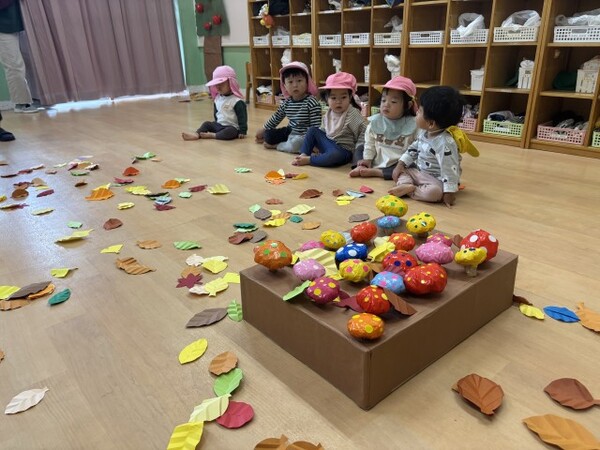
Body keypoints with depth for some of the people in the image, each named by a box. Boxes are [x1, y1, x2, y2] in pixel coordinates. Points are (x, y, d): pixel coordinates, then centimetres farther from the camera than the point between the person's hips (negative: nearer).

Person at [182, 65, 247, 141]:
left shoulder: (237, 101, -15)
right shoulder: (217, 98, 10)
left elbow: (242, 117, -17)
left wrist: (242, 131, -21)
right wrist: (216, 124, 26)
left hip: (232, 127, -8)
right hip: (219, 125, 8)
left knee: (230, 132, -37)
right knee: (207, 124, 2)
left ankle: (212, 135, -26)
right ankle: (196, 134, -18)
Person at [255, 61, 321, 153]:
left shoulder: (312, 102, -19)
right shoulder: (286, 102, 1)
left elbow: (316, 126, -19)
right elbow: (276, 117, 15)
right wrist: (263, 130, 22)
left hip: (303, 135, -6)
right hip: (290, 131, 6)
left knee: (295, 144, -34)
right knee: (268, 135, -1)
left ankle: (276, 145, -9)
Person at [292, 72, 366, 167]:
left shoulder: (353, 114, -15)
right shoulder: (329, 113, 6)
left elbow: (364, 132, -16)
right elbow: (324, 130, 17)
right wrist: (316, 144, 5)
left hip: (343, 150, -7)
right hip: (328, 144, 7)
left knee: (335, 156, -40)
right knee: (313, 130, 3)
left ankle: (308, 160, -25)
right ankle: (304, 154, -5)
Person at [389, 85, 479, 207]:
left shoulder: (445, 143, -30)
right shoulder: (424, 132, -2)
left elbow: (450, 169, -30)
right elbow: (414, 148, 12)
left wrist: (449, 193, -29)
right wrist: (400, 164, 2)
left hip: (436, 179, -9)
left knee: (435, 192, -38)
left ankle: (410, 190, -20)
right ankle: (405, 183, -19)